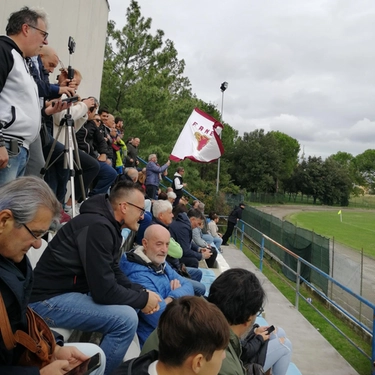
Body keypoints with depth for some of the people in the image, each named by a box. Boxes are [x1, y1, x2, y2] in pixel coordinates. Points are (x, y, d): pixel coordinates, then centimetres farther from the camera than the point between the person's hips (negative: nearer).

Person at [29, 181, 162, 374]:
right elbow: (104, 291, -26)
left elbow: (114, 275, 14)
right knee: (126, 318, -21)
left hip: (72, 290, 10)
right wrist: (143, 299, -12)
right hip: (49, 299, -10)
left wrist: (142, 291, -1)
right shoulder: (97, 227, -24)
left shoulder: (108, 225, 7)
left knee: (128, 307, 11)